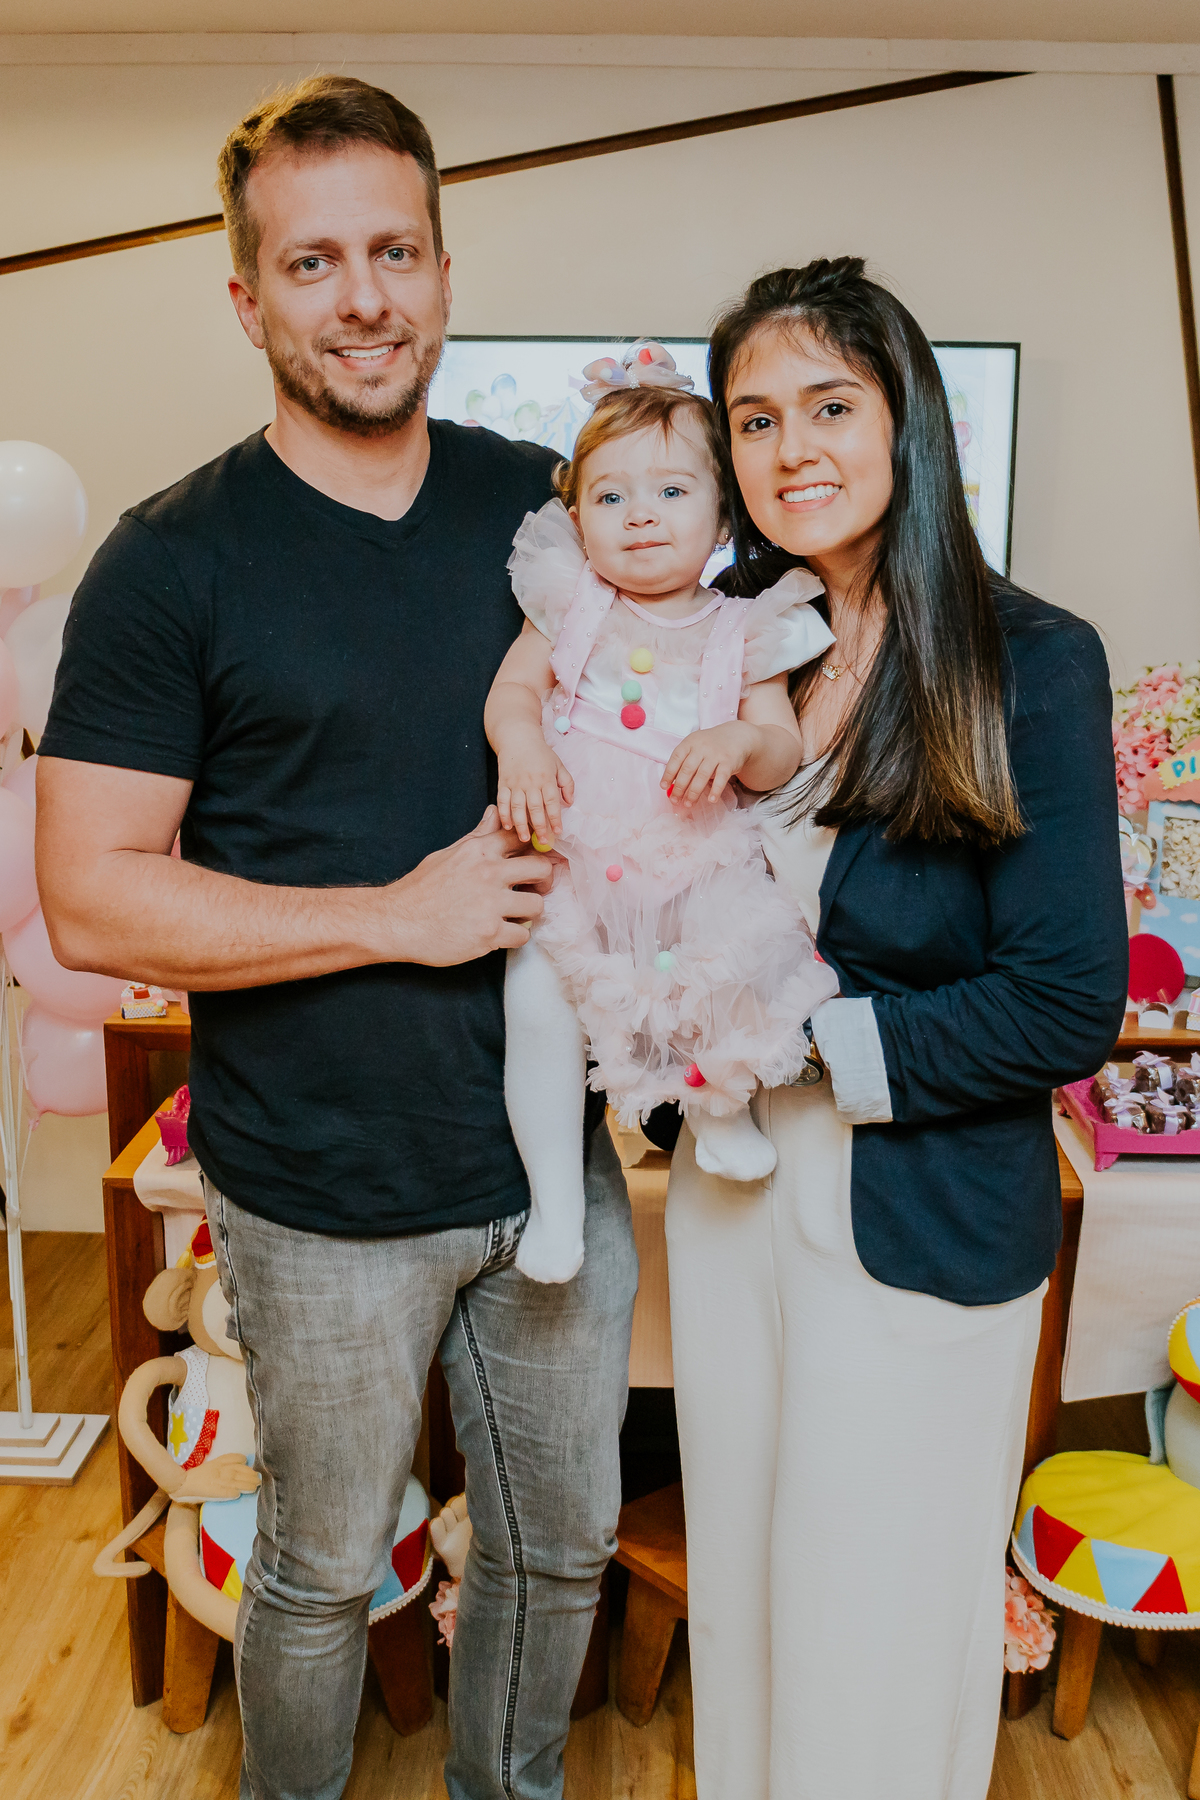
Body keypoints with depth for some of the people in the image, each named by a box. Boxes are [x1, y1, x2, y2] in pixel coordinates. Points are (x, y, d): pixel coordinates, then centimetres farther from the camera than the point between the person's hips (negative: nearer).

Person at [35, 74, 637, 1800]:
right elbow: (91, 899, -13)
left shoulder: (547, 503, 3)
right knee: (324, 1572, 18)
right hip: (327, 1195, -4)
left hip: (557, 1150, 4)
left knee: (563, 1544, 22)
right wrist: (402, 916, -19)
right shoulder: (173, 561, -9)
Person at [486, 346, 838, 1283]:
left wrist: (742, 740, -20)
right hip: (572, 854, 1)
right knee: (535, 996, -19)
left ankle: (726, 1108, 6)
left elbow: (784, 756, 3)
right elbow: (512, 689, 5)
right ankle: (555, 1197, 1)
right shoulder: (570, 604, 6)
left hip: (696, 860, 0)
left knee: (749, 955, -27)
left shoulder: (742, 630, 3)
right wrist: (522, 748, -16)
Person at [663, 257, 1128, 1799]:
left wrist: (804, 1044, -17)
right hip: (729, 1191, 5)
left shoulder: (1028, 661, -13)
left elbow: (1068, 1007, -16)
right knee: (737, 1579, 23)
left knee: (875, 1629, 13)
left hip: (924, 1220, -4)